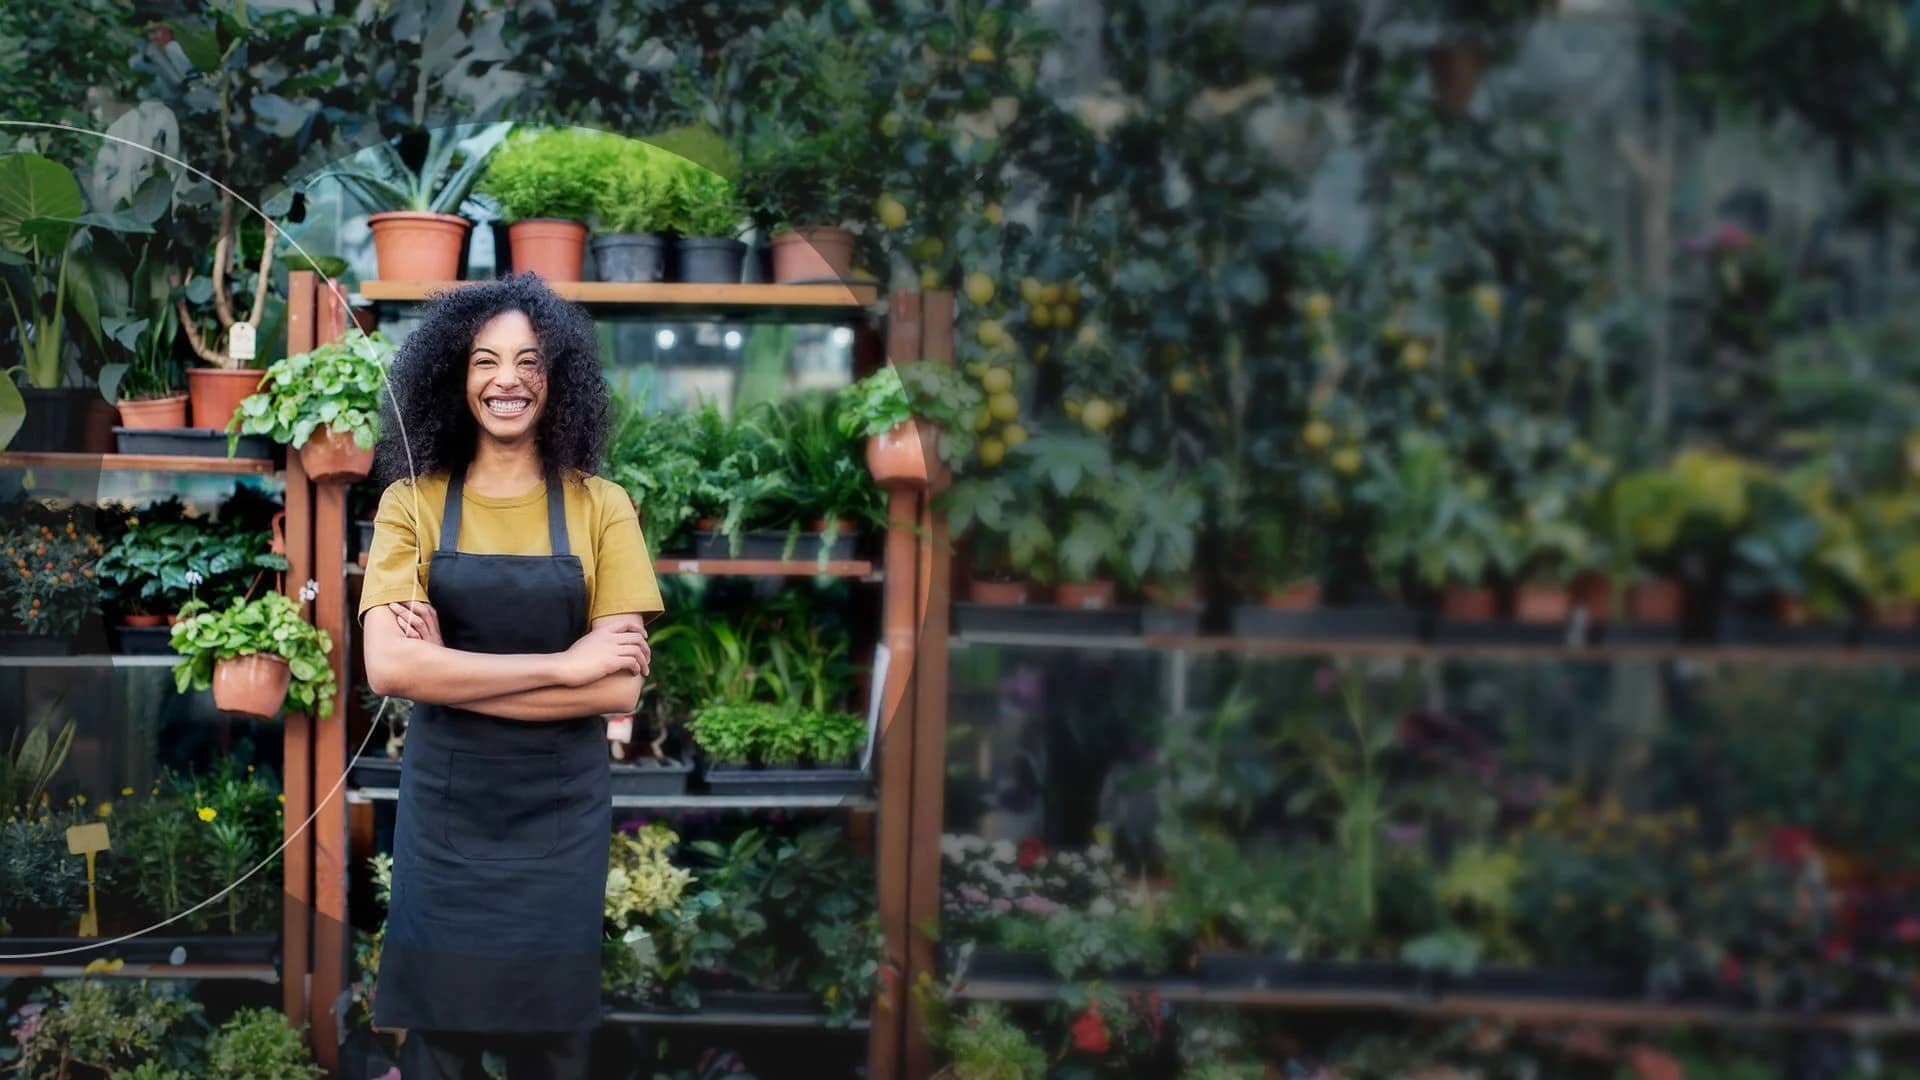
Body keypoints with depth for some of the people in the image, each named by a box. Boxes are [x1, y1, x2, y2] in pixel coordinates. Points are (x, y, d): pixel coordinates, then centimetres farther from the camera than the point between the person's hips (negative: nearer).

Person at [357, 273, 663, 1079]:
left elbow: (620, 687, -11)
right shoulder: (411, 503, -3)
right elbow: (389, 668, -16)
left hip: (561, 810, 0)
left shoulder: (600, 508, -3)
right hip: (443, 807, 0)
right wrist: (563, 663, -18)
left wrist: (451, 672, -16)